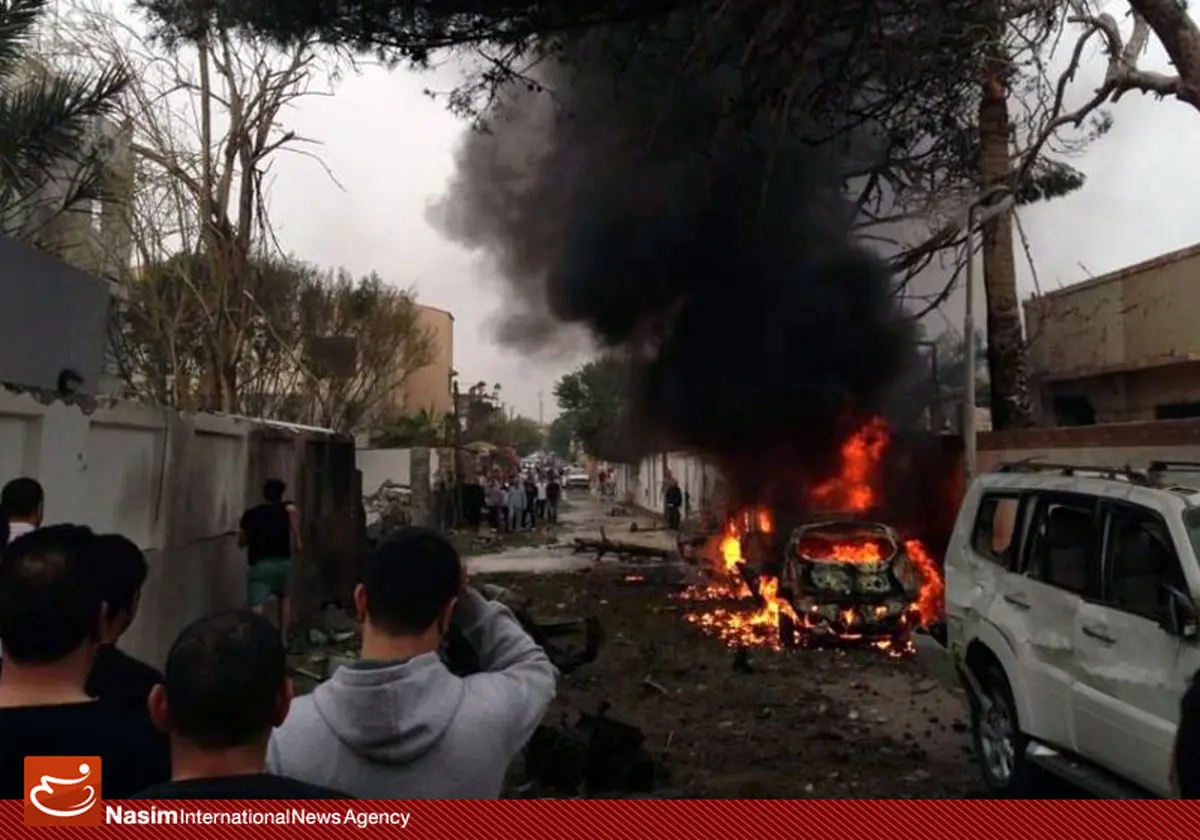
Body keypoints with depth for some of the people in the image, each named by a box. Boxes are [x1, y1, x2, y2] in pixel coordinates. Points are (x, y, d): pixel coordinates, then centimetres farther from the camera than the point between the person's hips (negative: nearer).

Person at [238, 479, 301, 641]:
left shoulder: (250, 514, 12)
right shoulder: (285, 508, 7)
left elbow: (241, 543, 19)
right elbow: (293, 510, -19)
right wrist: (297, 538, -12)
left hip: (259, 565, -1)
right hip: (282, 562, 1)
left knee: (256, 608, -11)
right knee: (283, 598, 26)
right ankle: (282, 639, 28)